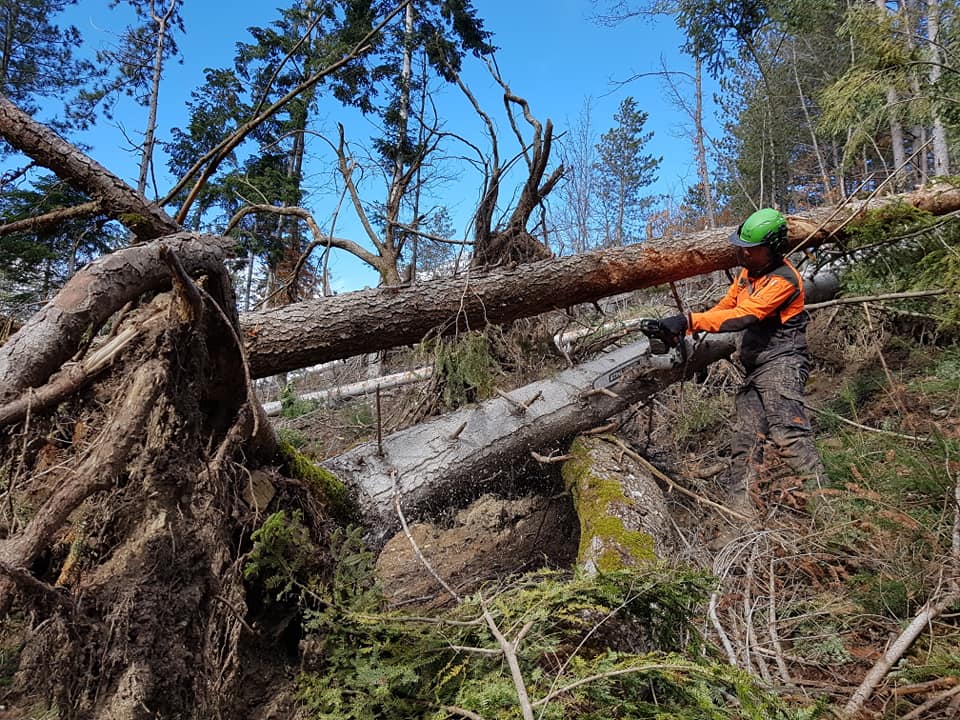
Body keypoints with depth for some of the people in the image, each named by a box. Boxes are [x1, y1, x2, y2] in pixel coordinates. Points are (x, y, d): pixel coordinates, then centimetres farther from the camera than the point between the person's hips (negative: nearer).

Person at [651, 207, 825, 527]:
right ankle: (738, 503, 6)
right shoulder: (748, 272, 13)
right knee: (746, 437, 5)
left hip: (781, 364, -9)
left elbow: (741, 317, -26)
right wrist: (684, 327, 10)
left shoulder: (783, 280, -16)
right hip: (756, 367, 9)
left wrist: (689, 321, -32)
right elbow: (726, 306, 20)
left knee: (788, 433, -20)